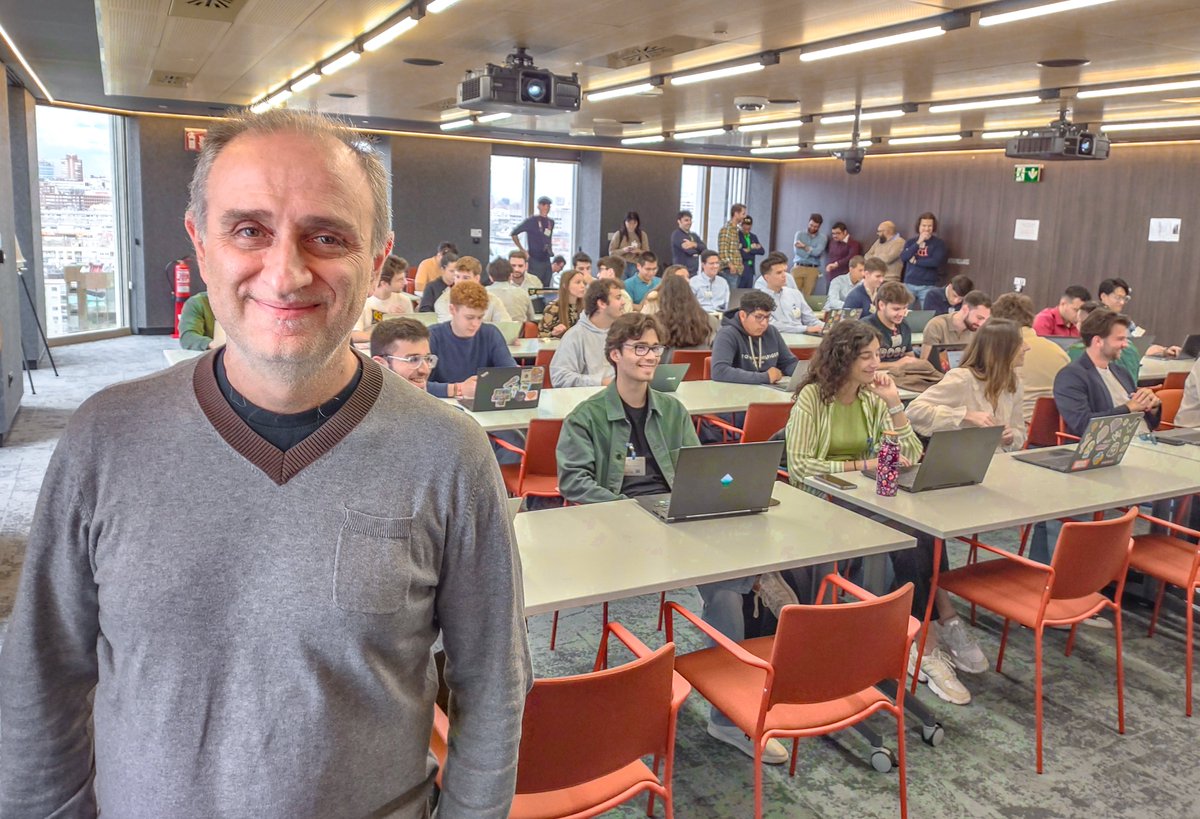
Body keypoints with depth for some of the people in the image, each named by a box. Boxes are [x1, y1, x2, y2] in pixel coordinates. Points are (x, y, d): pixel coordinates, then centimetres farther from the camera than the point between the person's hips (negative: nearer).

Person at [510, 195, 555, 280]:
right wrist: (522, 250, -7)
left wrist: (549, 249, 11)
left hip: (546, 261, 6)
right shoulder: (531, 221, -7)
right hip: (534, 260, -6)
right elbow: (513, 233, -6)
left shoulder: (551, 222, 11)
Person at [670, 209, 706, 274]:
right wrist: (697, 249, 2)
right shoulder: (676, 235, -6)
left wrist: (695, 245, -16)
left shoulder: (694, 236, 16)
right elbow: (689, 250, -18)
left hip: (694, 273, 7)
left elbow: (704, 249, 2)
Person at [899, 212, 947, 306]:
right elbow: (903, 257, -6)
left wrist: (916, 261, -6)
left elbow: (936, 261, -13)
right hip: (909, 284, 3)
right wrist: (918, 243, -11)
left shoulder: (939, 243, 2)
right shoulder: (911, 242, 11)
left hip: (929, 286, -3)